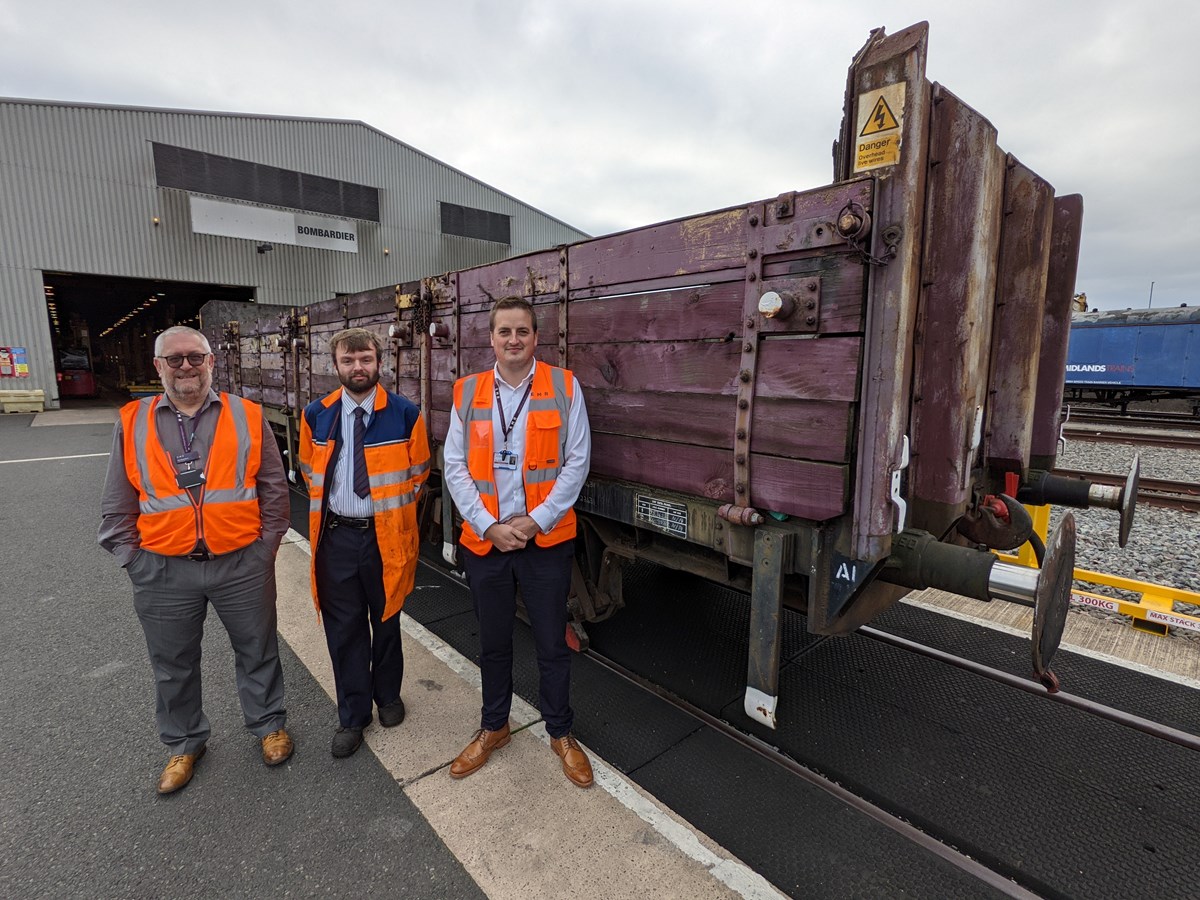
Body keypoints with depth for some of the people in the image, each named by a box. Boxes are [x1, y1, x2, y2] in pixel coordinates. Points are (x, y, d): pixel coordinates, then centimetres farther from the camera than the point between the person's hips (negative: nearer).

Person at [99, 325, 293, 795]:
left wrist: (265, 547, -1)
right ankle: (184, 743, 41)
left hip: (242, 565, -1)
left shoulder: (248, 417, -3)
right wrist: (133, 560, 1)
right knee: (173, 666, 19)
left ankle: (269, 724, 37)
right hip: (163, 572, 2)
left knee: (258, 652, 15)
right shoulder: (132, 423, 1)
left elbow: (274, 490, 1)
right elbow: (117, 506, 6)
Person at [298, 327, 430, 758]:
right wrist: (330, 503, 11)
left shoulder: (404, 413, -8)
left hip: (386, 534, -1)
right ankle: (353, 715, 28)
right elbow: (310, 470, 14)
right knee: (343, 628, 10)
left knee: (386, 621, 16)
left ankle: (388, 696, 38)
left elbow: (418, 470, 3)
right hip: (336, 535, 2)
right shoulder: (316, 415, 0)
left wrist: (393, 508, 5)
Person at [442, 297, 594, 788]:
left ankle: (561, 733, 36)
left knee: (552, 645, 12)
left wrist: (536, 520, -12)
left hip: (547, 540, -2)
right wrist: (488, 525, -9)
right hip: (484, 540, 2)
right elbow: (454, 466, 0)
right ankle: (493, 727, 43)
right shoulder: (467, 392, 2)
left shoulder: (563, 387, -4)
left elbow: (577, 461, -7)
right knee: (493, 643, 20)